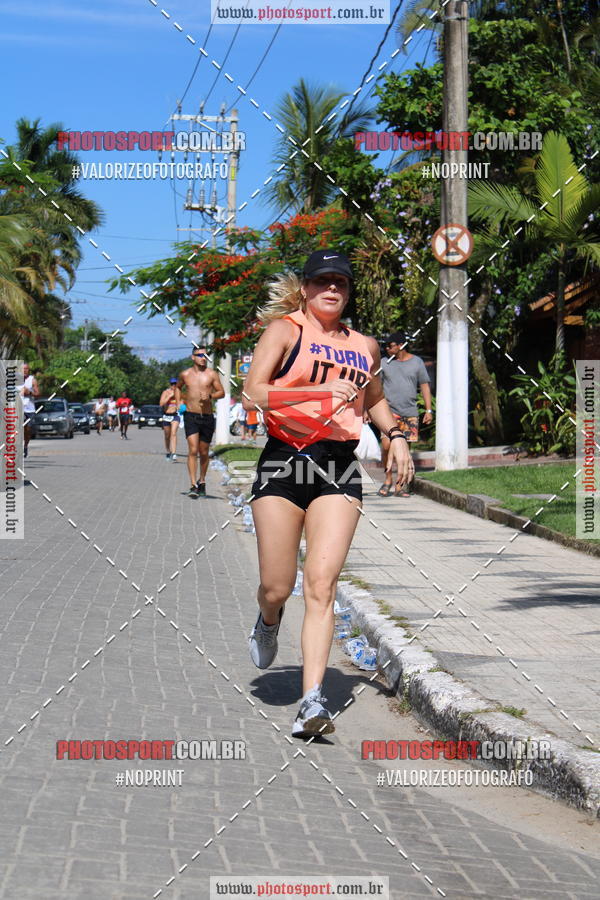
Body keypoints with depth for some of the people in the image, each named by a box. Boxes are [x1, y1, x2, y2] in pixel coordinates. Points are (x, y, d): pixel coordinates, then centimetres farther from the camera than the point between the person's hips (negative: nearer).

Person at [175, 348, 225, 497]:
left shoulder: (211, 374, 1)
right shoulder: (185, 374, 5)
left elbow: (222, 392, 2)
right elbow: (178, 387, 25)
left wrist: (210, 396, -17)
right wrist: (178, 403, 11)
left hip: (207, 417, 1)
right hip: (191, 416, -1)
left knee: (204, 452, 10)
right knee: (193, 450, -14)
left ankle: (202, 482, 31)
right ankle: (193, 485, -18)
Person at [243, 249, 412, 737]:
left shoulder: (365, 346, 17)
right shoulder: (285, 330, 3)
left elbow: (374, 398, 36)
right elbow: (253, 393, -10)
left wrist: (395, 434, 17)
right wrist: (320, 392, -20)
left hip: (339, 468, 2)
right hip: (284, 459, -2)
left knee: (321, 586, -12)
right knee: (277, 588, 1)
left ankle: (313, 702, -16)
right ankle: (269, 623, 39)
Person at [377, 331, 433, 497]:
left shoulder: (416, 362, 7)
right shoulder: (384, 363, 7)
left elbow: (425, 385, 10)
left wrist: (428, 410, 3)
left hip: (410, 412, 0)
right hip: (389, 411, 0)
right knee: (386, 444, -15)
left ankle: (403, 483, 10)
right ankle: (388, 478, 2)